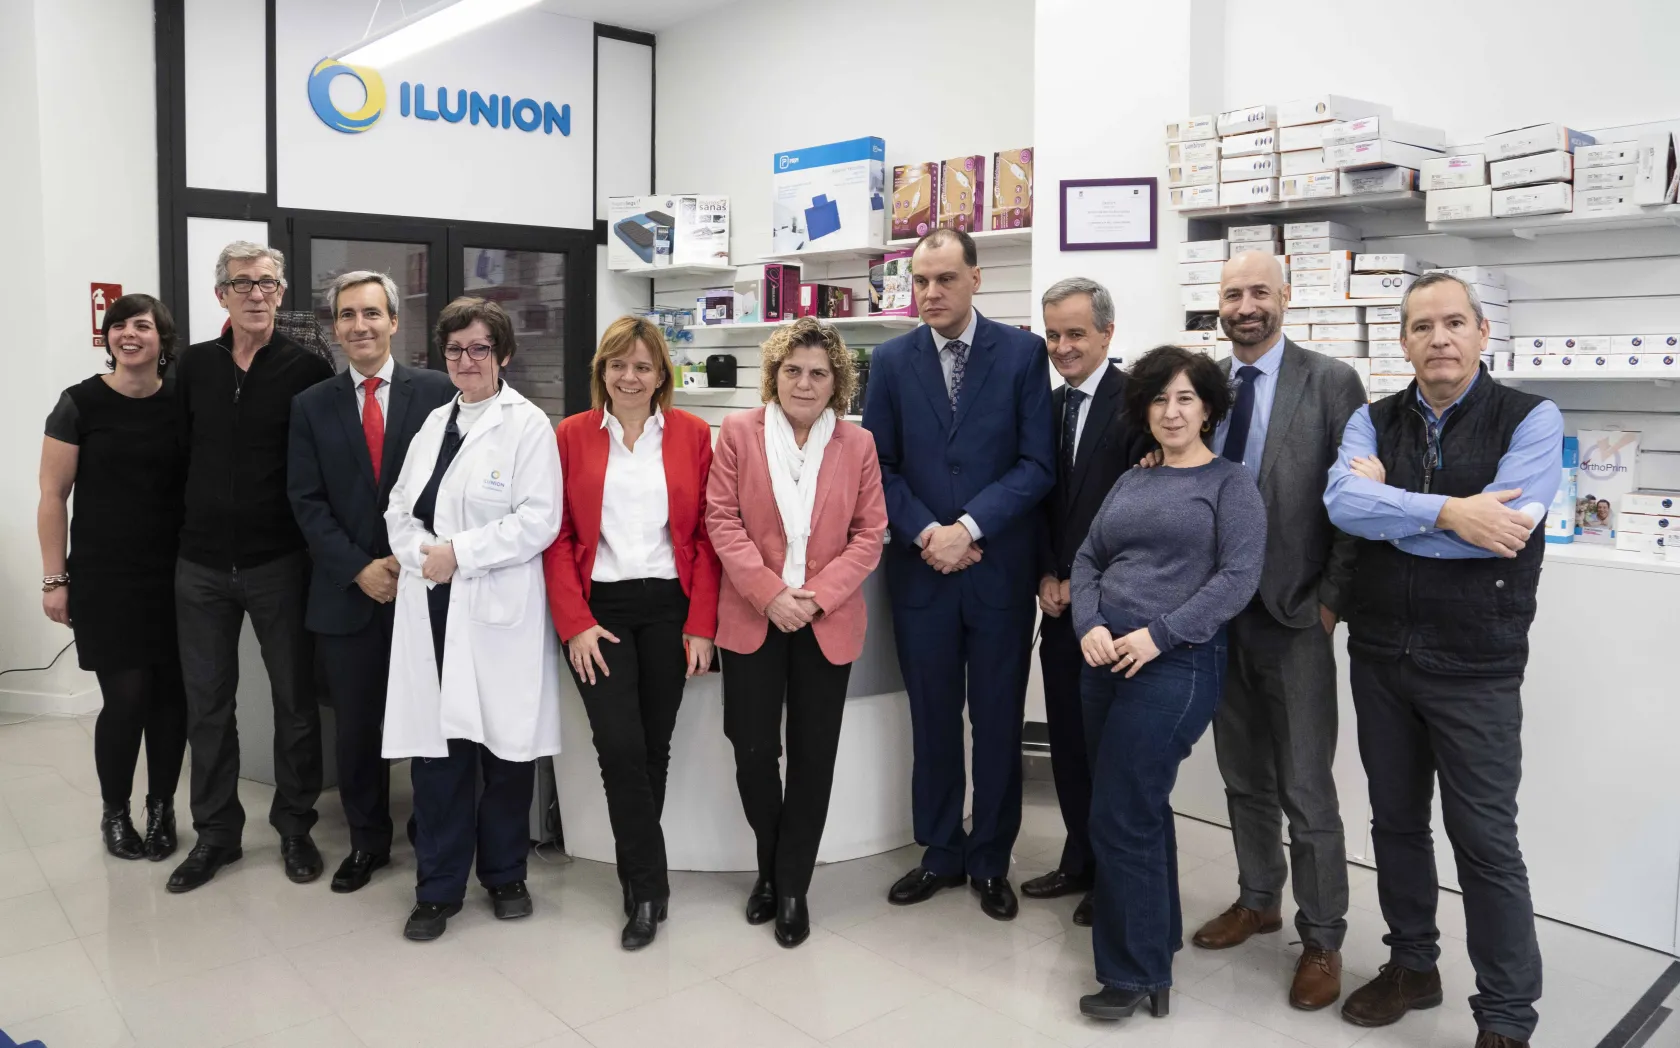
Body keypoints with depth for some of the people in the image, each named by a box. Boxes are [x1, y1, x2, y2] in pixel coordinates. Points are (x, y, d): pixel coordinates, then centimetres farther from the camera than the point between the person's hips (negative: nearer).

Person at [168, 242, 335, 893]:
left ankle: (295, 826, 22)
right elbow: (181, 451, 11)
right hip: (201, 563, 3)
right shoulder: (194, 366, 5)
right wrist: (200, 518, 7)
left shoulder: (307, 370, -5)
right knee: (207, 702, 10)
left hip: (279, 562, -3)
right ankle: (216, 832, 24)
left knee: (295, 698, 6)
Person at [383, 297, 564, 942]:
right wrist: (421, 554, -7)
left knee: (506, 746, 5)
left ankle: (505, 875, 25)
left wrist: (457, 552, -13)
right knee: (435, 747, 5)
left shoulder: (527, 425, -3)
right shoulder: (434, 423, 15)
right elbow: (399, 509, 14)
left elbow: (539, 521, -12)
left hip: (499, 609, -4)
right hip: (433, 607, 5)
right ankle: (438, 888, 18)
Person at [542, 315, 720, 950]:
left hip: (669, 607, 1)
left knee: (654, 747, 7)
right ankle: (649, 886, 6)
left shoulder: (692, 435, 4)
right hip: (599, 609, -1)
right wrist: (575, 624, -7)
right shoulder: (571, 437, 4)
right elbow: (558, 537, 1)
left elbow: (706, 535, 2)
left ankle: (637, 879, 27)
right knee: (620, 745, -10)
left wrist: (702, 625, -4)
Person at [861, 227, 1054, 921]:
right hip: (921, 570, 2)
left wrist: (968, 528, -15)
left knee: (998, 722, 9)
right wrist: (926, 534, -12)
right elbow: (880, 466, 2)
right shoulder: (891, 360, 4)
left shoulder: (1022, 352, -2)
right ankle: (940, 854, 28)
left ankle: (991, 861, 26)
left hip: (1000, 570, -1)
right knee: (932, 720, 12)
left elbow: (1038, 464, -7)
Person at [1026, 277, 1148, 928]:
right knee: (1067, 739, 13)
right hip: (1060, 603, 6)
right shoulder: (1049, 406, 10)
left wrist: (1082, 582, -13)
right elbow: (1040, 499, 11)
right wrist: (1048, 576, -2)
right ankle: (1079, 862, 28)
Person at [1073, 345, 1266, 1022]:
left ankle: (1135, 971, 11)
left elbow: (1239, 576, -11)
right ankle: (1157, 937, 33)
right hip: (1107, 658, 6)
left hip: (1175, 662, -6)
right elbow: (1088, 559, 13)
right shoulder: (1131, 481, 16)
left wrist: (1159, 635, -18)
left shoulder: (1230, 483, -1)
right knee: (1141, 810, 15)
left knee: (1119, 818, -5)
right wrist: (1090, 625, -6)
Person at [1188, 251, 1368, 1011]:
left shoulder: (1331, 382, -6)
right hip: (1218, 610, 4)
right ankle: (1257, 900, 35)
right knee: (1243, 776, 17)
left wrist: (1329, 599, -10)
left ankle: (1321, 939, 18)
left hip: (1293, 615, -4)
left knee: (1306, 790, 2)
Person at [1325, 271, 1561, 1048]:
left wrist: (1389, 506, -13)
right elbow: (1343, 501, -15)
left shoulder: (1530, 420, -6)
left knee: (1484, 838, 2)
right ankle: (1412, 966, 34)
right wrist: (1447, 512, -23)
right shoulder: (1373, 421, 4)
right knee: (1396, 819, 16)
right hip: (1379, 656, 4)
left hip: (1475, 668, -4)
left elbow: (1506, 525, -21)